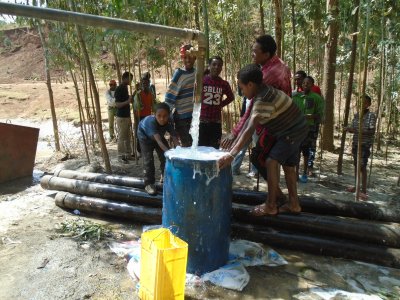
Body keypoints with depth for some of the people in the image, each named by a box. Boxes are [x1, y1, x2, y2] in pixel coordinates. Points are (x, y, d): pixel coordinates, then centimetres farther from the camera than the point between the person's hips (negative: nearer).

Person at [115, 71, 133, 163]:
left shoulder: (125, 88, 11)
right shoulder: (119, 89, -16)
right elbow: (117, 104, -20)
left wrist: (131, 99, 9)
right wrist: (128, 101, -30)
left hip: (127, 116, 9)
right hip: (121, 117, -9)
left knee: (128, 137, 14)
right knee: (122, 137, -1)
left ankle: (128, 154, 22)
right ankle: (121, 155, 7)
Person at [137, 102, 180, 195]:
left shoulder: (168, 122, -31)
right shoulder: (151, 121, -45)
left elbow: (175, 138, -36)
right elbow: (158, 141, -53)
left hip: (158, 135, 5)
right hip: (145, 136, -4)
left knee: (165, 156, 2)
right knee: (148, 159, -13)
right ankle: (149, 183, -3)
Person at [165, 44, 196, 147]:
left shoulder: (196, 72, 7)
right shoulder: (179, 73, -9)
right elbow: (170, 94, -11)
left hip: (195, 115, 5)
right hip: (182, 117, -5)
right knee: (187, 145, 1)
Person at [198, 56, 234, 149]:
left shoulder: (224, 84, 6)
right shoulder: (201, 80, -3)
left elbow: (231, 97, 21)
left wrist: (220, 104, 10)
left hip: (216, 123, 3)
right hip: (202, 122, -3)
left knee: (214, 149, 10)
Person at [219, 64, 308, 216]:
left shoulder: (263, 99, -28)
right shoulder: (262, 93, 3)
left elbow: (250, 129, -37)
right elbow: (249, 121, 10)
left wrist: (232, 154, -41)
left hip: (293, 132, -10)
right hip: (294, 130, 10)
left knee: (271, 162, -14)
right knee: (288, 166, 15)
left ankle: (271, 206, -7)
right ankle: (293, 204, 24)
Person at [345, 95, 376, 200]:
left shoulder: (371, 116, -9)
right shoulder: (356, 115, 7)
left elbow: (372, 131, -14)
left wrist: (362, 131, -27)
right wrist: (349, 129, -9)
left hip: (365, 144, -6)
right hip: (356, 143, 6)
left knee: (362, 166, -7)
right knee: (356, 165, 13)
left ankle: (363, 191, -2)